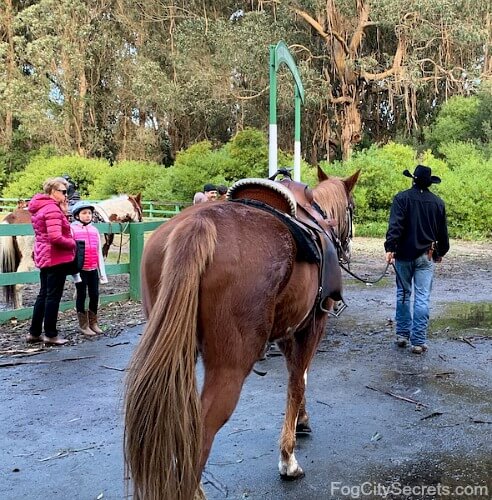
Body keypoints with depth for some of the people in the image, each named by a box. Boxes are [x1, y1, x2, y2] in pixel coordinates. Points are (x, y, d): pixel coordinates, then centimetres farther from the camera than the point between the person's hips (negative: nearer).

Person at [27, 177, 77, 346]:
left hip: (44, 257, 10)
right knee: (53, 296, -1)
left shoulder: (40, 208, 13)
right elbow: (56, 237, -29)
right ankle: (50, 335, 8)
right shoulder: (52, 209, -19)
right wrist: (73, 243, -12)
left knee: (43, 294, 16)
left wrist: (64, 210, 9)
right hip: (56, 258, -10)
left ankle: (34, 333, 22)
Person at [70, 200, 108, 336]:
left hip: (93, 269, 4)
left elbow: (99, 252, 10)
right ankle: (83, 325, 16)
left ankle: (93, 323, 23)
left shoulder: (94, 230, 8)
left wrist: (102, 272, 8)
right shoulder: (72, 229, -5)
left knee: (95, 295, 8)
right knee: (81, 295, 6)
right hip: (80, 269, -4)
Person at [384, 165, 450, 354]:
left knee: (403, 294, 14)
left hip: (404, 254, -1)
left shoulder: (402, 198, -6)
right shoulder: (438, 202, 4)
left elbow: (395, 225, -17)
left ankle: (402, 334, 22)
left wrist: (390, 248, -20)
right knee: (422, 298, 1)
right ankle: (418, 341, 2)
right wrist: (441, 252, 24)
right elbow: (442, 232, 11)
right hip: (426, 256, 1)